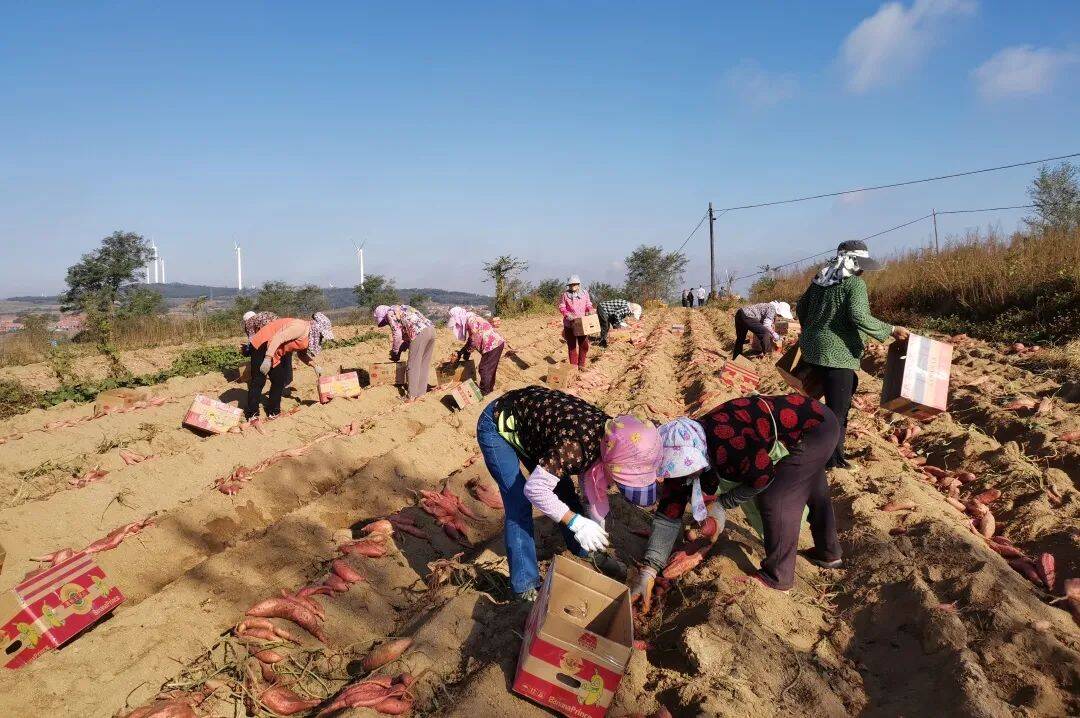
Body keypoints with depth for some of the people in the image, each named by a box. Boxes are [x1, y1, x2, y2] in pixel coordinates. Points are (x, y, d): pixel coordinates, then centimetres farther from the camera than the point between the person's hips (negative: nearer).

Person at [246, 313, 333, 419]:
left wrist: (315, 366, 7)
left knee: (279, 381, 11)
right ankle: (251, 414, 3)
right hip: (262, 346, -10)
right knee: (258, 381, -5)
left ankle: (273, 411, 20)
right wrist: (267, 359, -33)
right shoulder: (301, 327, -25)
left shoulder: (308, 335, 5)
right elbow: (278, 338, -32)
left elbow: (302, 354, 17)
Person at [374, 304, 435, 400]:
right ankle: (421, 393, 21)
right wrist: (401, 349, 29)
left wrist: (395, 353, 12)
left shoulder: (390, 314, 7)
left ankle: (412, 396, 5)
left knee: (412, 366, 1)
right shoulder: (401, 309, 32)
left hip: (419, 333, -9)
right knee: (424, 365, 15)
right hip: (431, 329, 9)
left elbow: (397, 335, 1)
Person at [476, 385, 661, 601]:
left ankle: (587, 553, 31)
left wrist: (597, 532, 8)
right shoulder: (576, 446, -39)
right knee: (519, 506, -12)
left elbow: (594, 483, 2)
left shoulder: (610, 434, -13)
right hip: (498, 428, -7)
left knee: (564, 491, 11)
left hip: (529, 417, 8)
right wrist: (576, 523, -31)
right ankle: (525, 587, 0)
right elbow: (534, 489, -34)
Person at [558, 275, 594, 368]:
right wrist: (567, 314, -19)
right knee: (572, 346, 4)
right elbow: (561, 307, -2)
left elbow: (588, 305, 12)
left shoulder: (584, 293, 5)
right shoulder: (565, 294, -3)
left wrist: (590, 310, -10)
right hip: (569, 324, -3)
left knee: (584, 345, 6)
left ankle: (581, 364, 21)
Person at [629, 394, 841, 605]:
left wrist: (723, 503, -14)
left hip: (816, 427, -8)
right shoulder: (682, 457, -15)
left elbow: (763, 476, -22)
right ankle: (828, 553, 49)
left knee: (774, 500, -12)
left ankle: (777, 578, 5)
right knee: (814, 494, 26)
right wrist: (648, 571, -16)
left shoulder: (727, 444, -40)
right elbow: (668, 514, -12)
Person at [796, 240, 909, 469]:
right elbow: (859, 317, -23)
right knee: (838, 409, -2)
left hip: (812, 349, 9)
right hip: (837, 354, -9)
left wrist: (811, 330, 37)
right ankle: (833, 460, 2)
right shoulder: (855, 283, -10)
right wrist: (891, 330, -15)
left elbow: (800, 306, 22)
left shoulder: (820, 280, 13)